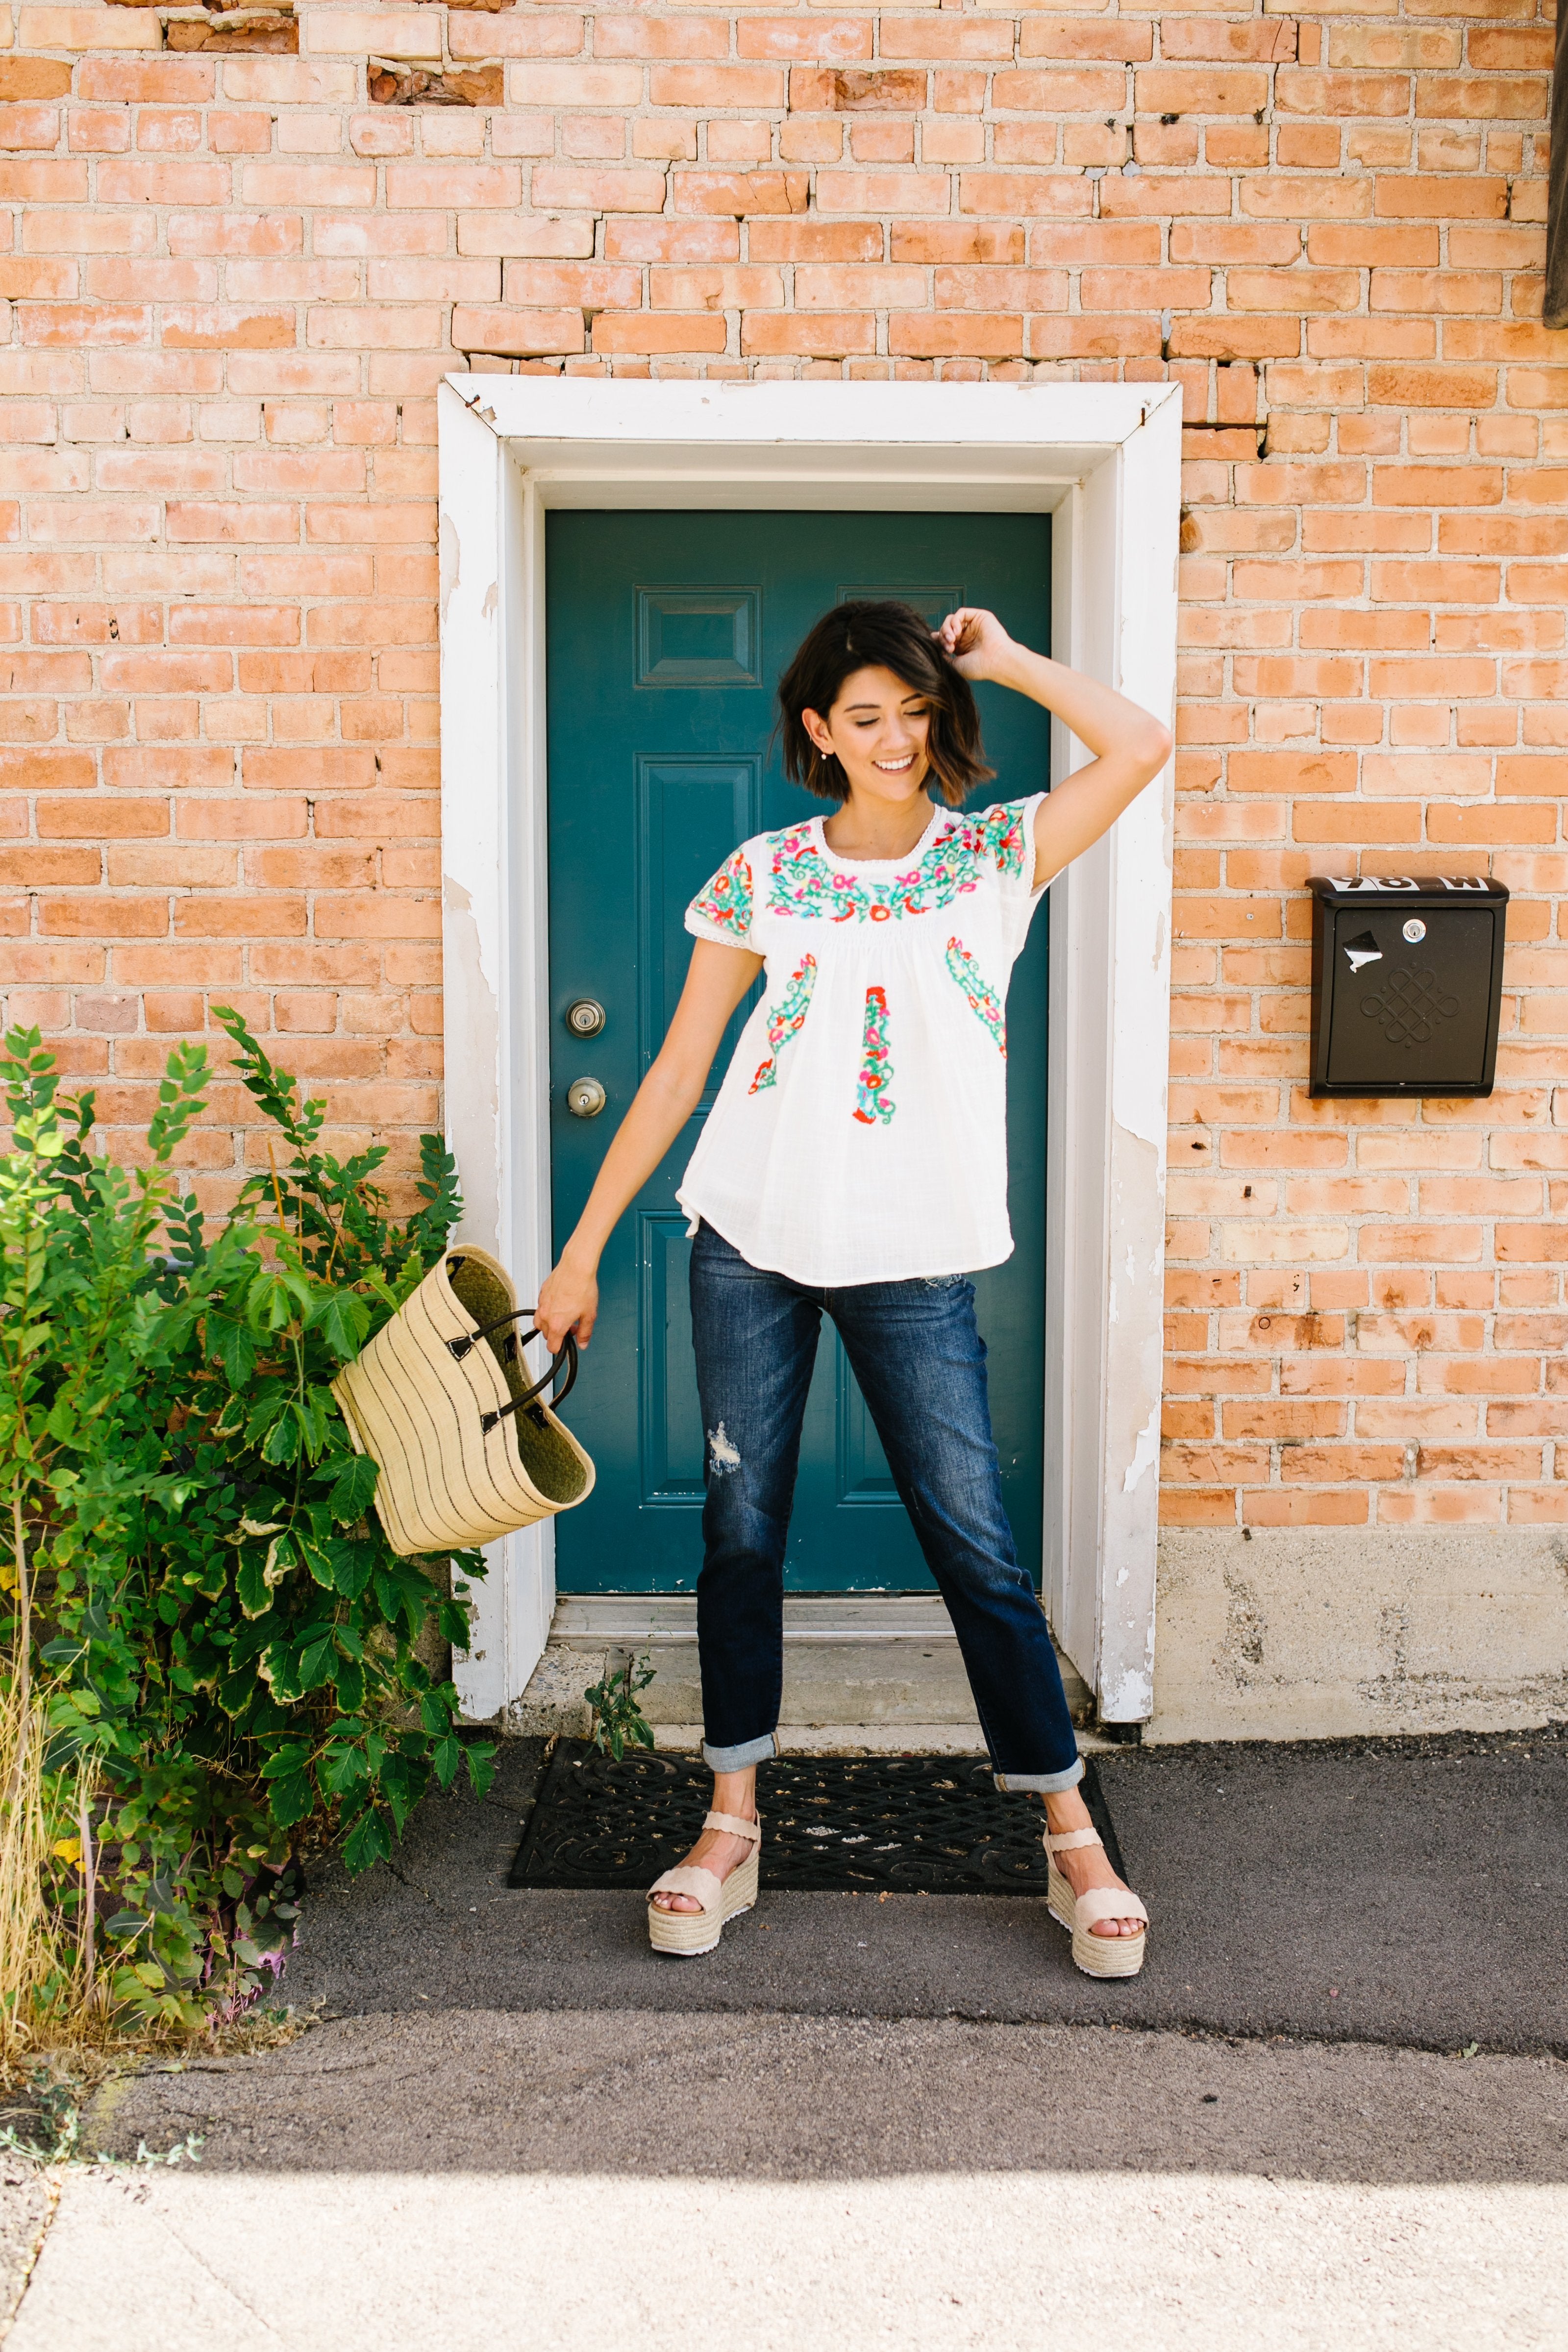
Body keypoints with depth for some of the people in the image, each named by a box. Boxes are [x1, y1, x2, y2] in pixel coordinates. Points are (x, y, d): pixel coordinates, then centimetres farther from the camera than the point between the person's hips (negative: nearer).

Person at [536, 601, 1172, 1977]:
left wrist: (1002, 657, -2)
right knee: (742, 1527, 7)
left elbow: (1141, 748, -13)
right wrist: (585, 1248, 5)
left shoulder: (995, 857, 3)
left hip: (915, 1258, -1)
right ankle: (733, 1824, 22)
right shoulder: (764, 876, 4)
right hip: (753, 1240, 2)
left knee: (977, 1543, 0)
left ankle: (1073, 1838, 13)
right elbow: (679, 1070, 6)